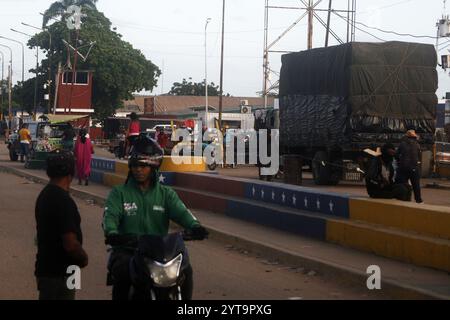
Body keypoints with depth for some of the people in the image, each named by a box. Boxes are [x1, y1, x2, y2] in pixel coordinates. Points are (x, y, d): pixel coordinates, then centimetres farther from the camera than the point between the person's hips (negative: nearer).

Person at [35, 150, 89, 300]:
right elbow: (71, 244, -27)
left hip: (45, 269, 9)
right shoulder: (64, 201, -22)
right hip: (60, 274, -9)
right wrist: (84, 258, -7)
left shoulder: (44, 195, 8)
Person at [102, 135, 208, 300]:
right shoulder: (119, 193, 7)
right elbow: (111, 215, -10)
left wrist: (194, 226, -29)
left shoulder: (166, 194, 11)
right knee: (123, 271, -34)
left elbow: (181, 212, -6)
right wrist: (111, 232, -34)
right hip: (127, 250, -2)